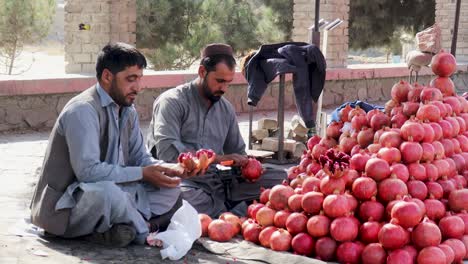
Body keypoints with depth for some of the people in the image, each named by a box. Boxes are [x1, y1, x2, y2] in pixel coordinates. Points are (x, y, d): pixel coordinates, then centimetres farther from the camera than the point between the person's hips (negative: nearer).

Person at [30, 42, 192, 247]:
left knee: (169, 189, -2)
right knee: (106, 192, -39)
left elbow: (140, 158, 13)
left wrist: (169, 168, -9)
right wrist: (142, 174, -23)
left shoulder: (128, 111, 10)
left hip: (109, 192, 9)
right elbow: (88, 171, -28)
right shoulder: (83, 111, -20)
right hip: (64, 206, -9)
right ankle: (144, 229, -12)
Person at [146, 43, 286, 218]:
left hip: (220, 181, 6)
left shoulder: (226, 108, 18)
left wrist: (246, 166, 0)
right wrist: (219, 158, -18)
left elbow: (237, 152, 26)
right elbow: (168, 151, -17)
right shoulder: (173, 102, -3)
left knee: (282, 179, -11)